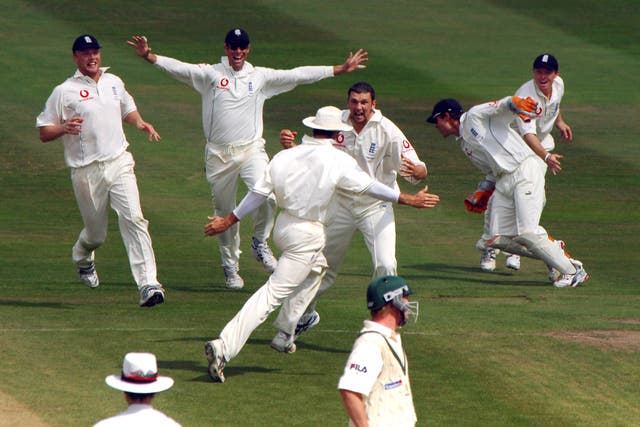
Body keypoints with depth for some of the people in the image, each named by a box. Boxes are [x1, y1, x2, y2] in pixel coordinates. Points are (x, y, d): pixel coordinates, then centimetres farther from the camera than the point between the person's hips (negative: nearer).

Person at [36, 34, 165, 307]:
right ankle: (82, 258, 45)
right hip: (86, 171, -2)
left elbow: (128, 109, 30)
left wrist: (141, 124, 8)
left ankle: (148, 284, -24)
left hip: (119, 164, 2)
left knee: (133, 218, -17)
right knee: (96, 233, 7)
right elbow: (43, 133, -1)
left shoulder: (114, 83, 12)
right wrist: (64, 128, -22)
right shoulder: (64, 92, -2)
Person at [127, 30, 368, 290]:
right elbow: (179, 68, -9)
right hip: (219, 154, 0)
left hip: (251, 149, 0)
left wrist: (340, 69, 1)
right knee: (224, 213, 6)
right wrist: (149, 57, -26)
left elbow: (297, 76, 5)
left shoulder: (261, 77, 7)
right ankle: (230, 266, 22)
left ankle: (260, 243, 0)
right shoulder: (210, 74, 2)